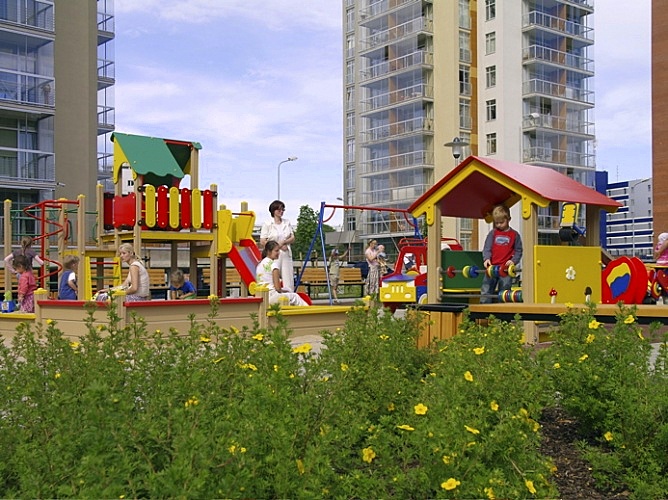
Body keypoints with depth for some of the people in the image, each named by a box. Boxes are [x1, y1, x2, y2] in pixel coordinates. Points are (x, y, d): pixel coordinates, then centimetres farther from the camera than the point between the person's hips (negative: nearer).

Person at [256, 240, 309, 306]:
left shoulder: (260, 263, 14)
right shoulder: (273, 263, -11)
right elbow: (277, 288, -16)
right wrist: (282, 290, 6)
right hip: (270, 296, -9)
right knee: (295, 296, 6)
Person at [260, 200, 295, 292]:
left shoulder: (287, 223, 12)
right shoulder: (267, 224, -1)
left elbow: (292, 238, 11)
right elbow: (262, 242, -6)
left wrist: (284, 242, -9)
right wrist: (278, 245, -9)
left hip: (286, 254, 4)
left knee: (288, 279, 1)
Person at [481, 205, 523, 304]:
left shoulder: (514, 234, 5)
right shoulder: (493, 233, 9)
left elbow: (518, 251, 7)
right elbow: (487, 247, 6)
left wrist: (513, 260, -10)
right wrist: (486, 258, -12)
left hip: (506, 269, -2)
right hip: (491, 267, 2)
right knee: (485, 291, 1)